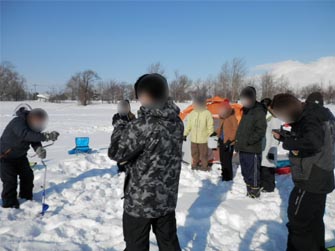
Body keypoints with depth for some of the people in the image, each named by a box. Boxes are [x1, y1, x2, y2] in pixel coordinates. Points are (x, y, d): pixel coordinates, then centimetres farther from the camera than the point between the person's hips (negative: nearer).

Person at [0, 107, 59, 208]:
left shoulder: (32, 125, -6)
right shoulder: (18, 122, -32)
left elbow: (35, 141, -10)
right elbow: (25, 135, -50)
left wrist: (39, 149, -34)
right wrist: (46, 136, -58)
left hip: (20, 156, 8)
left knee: (28, 175, 8)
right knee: (10, 180, -8)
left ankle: (26, 198, 26)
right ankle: (10, 204, 7)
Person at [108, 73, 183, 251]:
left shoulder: (143, 125, -26)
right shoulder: (176, 121, -3)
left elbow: (115, 152, -15)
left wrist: (120, 127, 0)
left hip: (140, 200, -6)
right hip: (167, 198, 6)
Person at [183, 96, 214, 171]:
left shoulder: (207, 113, -6)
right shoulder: (192, 113, 6)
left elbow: (210, 125, -3)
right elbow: (188, 125, 12)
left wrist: (211, 133, -13)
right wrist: (185, 134, 10)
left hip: (203, 138, -4)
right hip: (193, 138, 4)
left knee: (203, 153, 3)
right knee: (194, 153, 13)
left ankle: (204, 166, 16)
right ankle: (195, 165, 26)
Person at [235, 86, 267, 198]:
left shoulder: (259, 112, -11)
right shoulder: (245, 111, 15)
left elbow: (261, 130, -17)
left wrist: (249, 141, -20)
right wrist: (238, 142, 13)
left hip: (252, 149, -8)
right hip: (242, 149, 9)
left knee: (253, 172, 0)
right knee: (245, 172, 17)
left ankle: (255, 191, 12)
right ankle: (249, 189, 29)